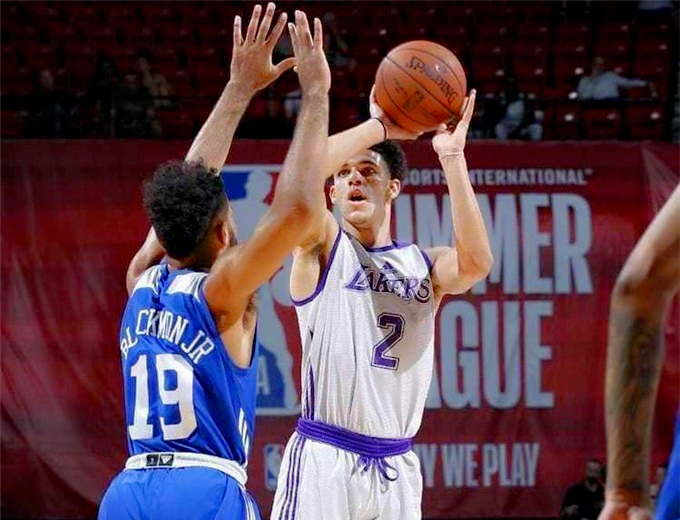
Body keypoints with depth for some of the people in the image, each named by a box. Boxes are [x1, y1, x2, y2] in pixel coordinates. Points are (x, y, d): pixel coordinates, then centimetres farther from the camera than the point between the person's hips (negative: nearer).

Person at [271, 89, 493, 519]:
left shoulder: (425, 265, 12)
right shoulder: (324, 247, 3)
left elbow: (477, 262, -12)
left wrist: (452, 158, -15)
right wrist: (380, 126, -11)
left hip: (396, 467, 4)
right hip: (324, 461, -4)